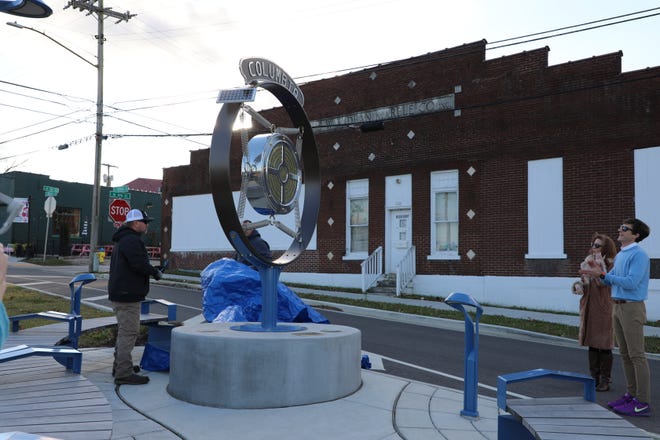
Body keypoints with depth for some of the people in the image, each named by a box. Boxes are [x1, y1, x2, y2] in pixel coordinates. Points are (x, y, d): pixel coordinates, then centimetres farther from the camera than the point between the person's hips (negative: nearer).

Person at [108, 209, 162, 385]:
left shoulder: (123, 240, 20)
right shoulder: (131, 240, -16)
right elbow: (139, 264, -26)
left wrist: (151, 271, 13)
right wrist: (155, 271, -9)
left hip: (120, 293, 11)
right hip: (127, 295, -11)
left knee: (124, 331, 21)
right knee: (129, 332, -9)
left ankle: (119, 366, 32)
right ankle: (124, 373, -6)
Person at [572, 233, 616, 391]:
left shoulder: (611, 264, -10)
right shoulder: (589, 262, 10)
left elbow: (604, 283, -21)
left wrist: (599, 265, -24)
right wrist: (578, 285, -3)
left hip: (604, 309, -6)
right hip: (589, 308, 6)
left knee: (604, 345, 1)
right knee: (592, 344, 12)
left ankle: (605, 380, 12)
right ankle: (594, 377, 22)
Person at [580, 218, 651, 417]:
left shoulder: (639, 255, -13)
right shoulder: (620, 255, 15)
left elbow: (631, 282, -23)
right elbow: (611, 281, 17)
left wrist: (603, 274, -19)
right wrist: (599, 273, -2)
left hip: (632, 308, -9)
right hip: (618, 307, 9)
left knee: (636, 355, -5)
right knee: (625, 354, 13)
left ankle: (642, 402, 1)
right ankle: (631, 395, 22)